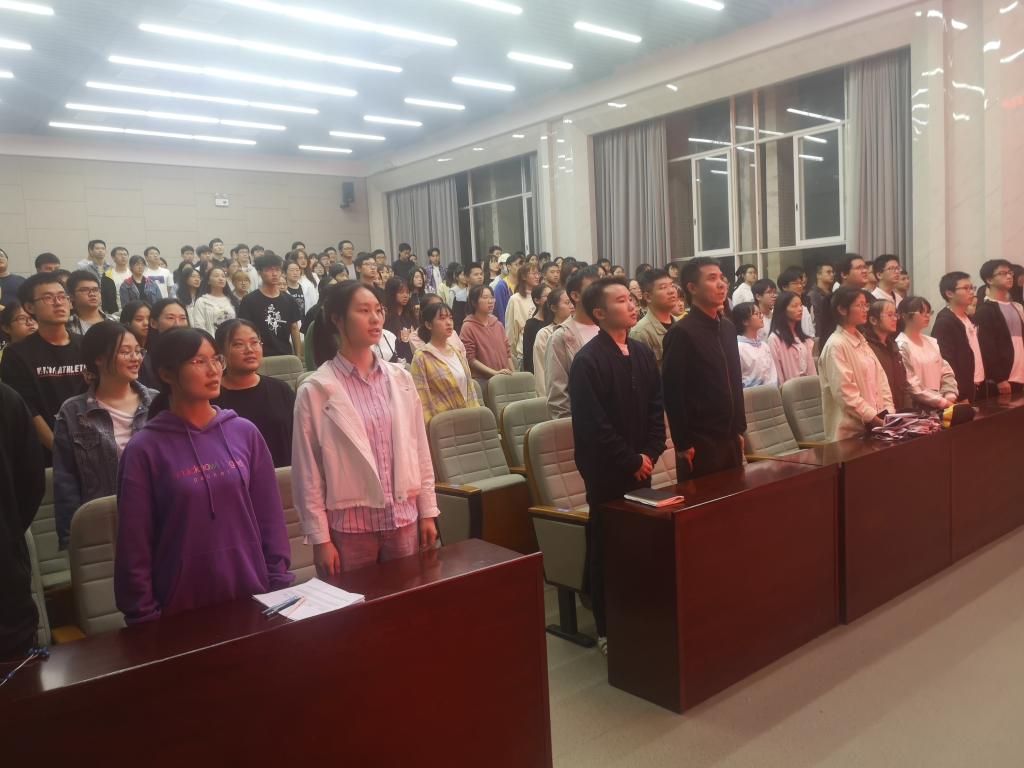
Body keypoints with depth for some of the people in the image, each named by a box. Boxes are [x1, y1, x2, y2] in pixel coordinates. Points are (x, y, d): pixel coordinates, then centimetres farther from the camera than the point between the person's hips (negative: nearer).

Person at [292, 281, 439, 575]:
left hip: (403, 518, 4)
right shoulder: (316, 390, -9)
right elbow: (307, 470, -7)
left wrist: (428, 512, 8)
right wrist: (320, 538, -7)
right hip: (349, 524, -4)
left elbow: (419, 450, 8)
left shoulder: (401, 378, 4)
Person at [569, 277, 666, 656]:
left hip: (640, 467, 6)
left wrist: (650, 454, -2)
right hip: (607, 471, -6)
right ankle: (608, 629, 18)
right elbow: (593, 424, -18)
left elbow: (656, 407, 10)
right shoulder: (587, 361, -14)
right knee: (607, 547, 4)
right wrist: (631, 461, -13)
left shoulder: (643, 353, 8)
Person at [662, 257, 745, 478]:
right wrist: (683, 444, -14)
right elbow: (672, 391, -14)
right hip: (700, 443, -7)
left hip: (730, 439, 7)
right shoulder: (681, 333, -12)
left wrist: (739, 429, 15)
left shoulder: (728, 328, 10)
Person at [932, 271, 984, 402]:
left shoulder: (969, 318, 14)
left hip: (976, 388, 9)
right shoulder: (944, 322, -15)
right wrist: (960, 397, -22)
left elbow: (976, 354, 18)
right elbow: (947, 363, -20)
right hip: (961, 392, -9)